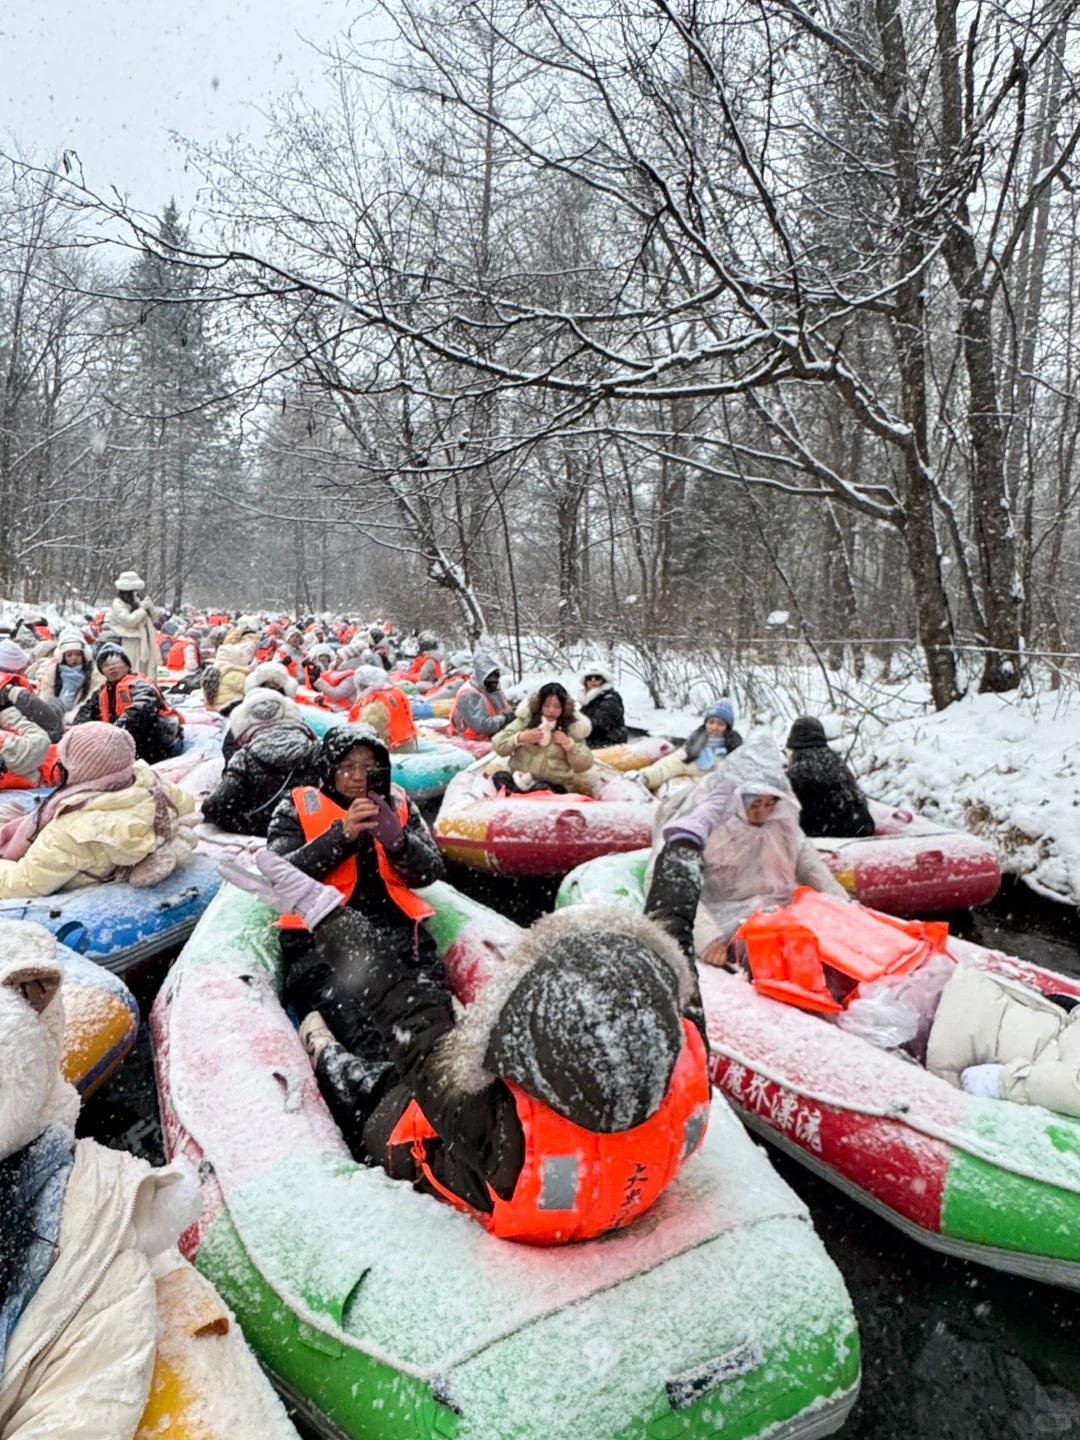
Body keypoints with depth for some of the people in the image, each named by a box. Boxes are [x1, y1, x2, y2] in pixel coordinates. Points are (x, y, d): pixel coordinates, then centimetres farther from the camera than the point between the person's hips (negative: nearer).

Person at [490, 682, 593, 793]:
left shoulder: (573, 728, 4)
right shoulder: (526, 719, 6)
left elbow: (585, 765, 0)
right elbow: (498, 745, 2)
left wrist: (569, 745, -14)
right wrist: (520, 738, -14)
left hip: (554, 786, -2)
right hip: (520, 778, 2)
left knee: (542, 789, -38)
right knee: (499, 776, -29)